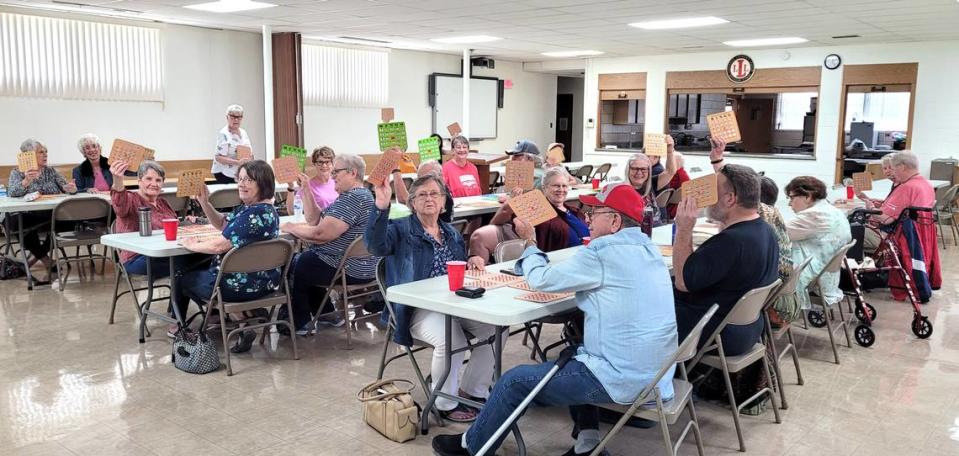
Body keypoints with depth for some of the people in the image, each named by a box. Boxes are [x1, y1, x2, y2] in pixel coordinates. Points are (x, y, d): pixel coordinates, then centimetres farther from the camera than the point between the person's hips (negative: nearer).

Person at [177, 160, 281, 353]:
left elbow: (219, 245, -25)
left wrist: (192, 245, -7)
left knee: (183, 279, 15)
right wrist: (205, 203, 2)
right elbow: (222, 224, 17)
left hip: (240, 285, -8)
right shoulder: (249, 207, 6)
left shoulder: (255, 214, -25)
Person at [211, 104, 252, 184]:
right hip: (225, 174, -6)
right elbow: (218, 157, -17)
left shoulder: (243, 133, 12)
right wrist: (237, 162, -25)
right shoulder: (223, 134, -11)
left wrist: (249, 158, -1)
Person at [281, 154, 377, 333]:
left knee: (291, 267, 7)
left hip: (350, 269, -11)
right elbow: (316, 221, 14)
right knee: (300, 259, 25)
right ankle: (327, 314, 26)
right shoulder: (360, 194, 13)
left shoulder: (352, 198, -22)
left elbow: (320, 234, -26)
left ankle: (300, 324, 20)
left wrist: (291, 228, -10)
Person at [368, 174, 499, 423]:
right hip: (418, 308, -6)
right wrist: (382, 206, -34)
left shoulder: (452, 234, 20)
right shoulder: (400, 229, 1)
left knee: (495, 326, -16)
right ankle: (446, 403, -7)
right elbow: (377, 245, -21)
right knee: (451, 339, -32)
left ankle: (472, 390, 4)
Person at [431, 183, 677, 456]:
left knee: (515, 380, 4)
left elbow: (542, 280, -9)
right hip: (652, 369, 9)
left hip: (622, 379, -9)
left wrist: (530, 242, 7)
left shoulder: (604, 252, -19)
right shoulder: (645, 247, 8)